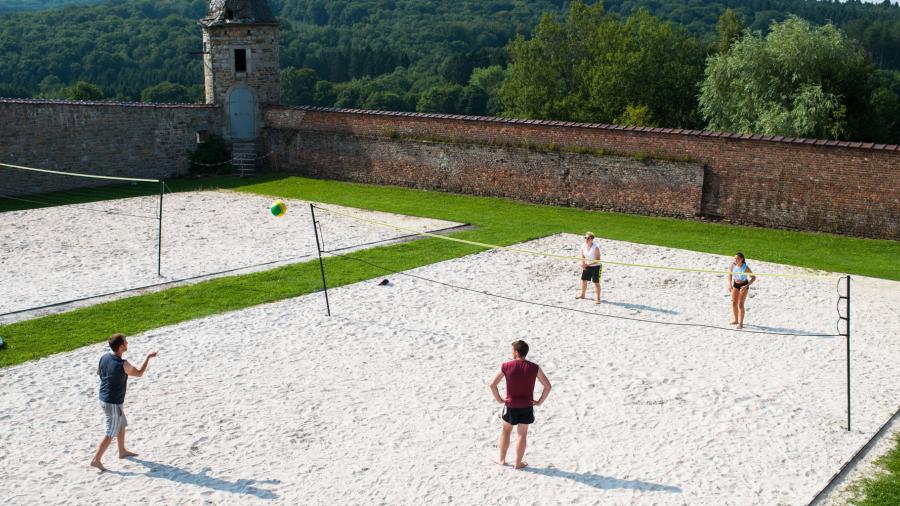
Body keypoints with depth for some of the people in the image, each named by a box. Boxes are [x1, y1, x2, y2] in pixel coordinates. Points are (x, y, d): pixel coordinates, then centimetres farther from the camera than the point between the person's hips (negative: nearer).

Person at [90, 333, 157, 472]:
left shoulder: (104, 357, -3)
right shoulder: (123, 365, -26)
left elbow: (98, 372, 17)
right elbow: (139, 373, -9)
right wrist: (148, 357, 1)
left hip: (103, 398, 9)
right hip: (113, 403, -9)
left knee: (122, 425, 25)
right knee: (111, 434, 2)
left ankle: (122, 451, 39)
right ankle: (96, 460, 4)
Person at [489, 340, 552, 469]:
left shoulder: (506, 366, -11)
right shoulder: (534, 368, -9)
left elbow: (492, 384, -10)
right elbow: (548, 386, -9)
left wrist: (499, 399, 1)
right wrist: (540, 402, 0)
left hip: (511, 406, 0)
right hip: (527, 407, 0)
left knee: (506, 430, 20)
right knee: (522, 434, 11)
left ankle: (502, 459, 27)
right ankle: (518, 463, 18)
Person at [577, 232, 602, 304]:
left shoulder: (596, 247, -25)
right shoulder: (583, 246, -7)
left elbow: (597, 260, -25)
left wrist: (587, 264, -31)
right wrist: (583, 265, -5)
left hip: (596, 267, -7)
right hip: (587, 266, 7)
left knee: (596, 282, -8)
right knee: (583, 280, 16)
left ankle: (598, 299, 2)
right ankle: (582, 295, 38)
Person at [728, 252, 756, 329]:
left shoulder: (745, 268, -27)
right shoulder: (733, 265, -16)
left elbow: (753, 278, -20)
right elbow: (730, 275, 1)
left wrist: (747, 286, -31)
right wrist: (729, 284, -11)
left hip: (743, 285, -5)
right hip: (735, 284, 5)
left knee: (740, 304, -11)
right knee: (734, 303, 9)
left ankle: (741, 323, -4)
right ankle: (736, 320, 28)